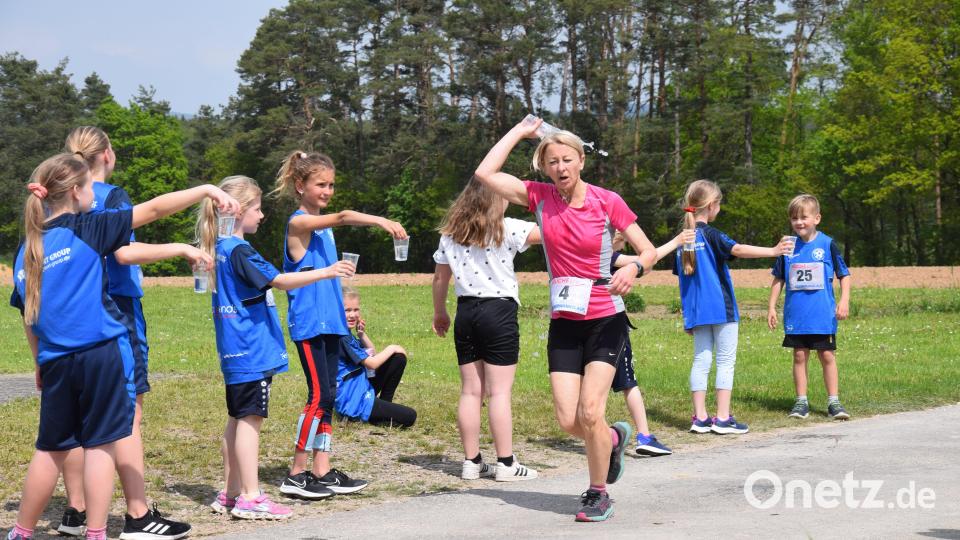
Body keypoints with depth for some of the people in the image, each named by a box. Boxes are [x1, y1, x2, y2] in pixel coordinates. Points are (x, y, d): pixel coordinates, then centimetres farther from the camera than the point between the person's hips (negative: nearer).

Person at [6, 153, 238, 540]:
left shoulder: (26, 250, 11)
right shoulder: (87, 229, -4)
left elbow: (29, 316, 18)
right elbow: (154, 209, -5)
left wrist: (40, 366, 28)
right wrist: (207, 190, 0)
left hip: (56, 361, 5)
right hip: (102, 353, -5)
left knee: (50, 450, 15)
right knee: (100, 445, 2)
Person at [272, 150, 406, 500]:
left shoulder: (324, 227, 17)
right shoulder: (299, 222, -10)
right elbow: (343, 217, -27)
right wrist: (381, 221, -42)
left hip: (330, 322, 8)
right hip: (308, 323, -8)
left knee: (327, 396, 8)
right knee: (319, 395, -10)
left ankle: (323, 471, 12)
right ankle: (297, 474, -2)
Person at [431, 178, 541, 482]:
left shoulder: (450, 234, 8)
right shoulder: (506, 229, -7)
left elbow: (440, 278, 12)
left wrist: (439, 313, 24)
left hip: (466, 313, 5)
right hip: (499, 311, -5)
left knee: (470, 391, 9)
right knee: (499, 392, -2)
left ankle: (471, 462, 12)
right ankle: (505, 464, 1)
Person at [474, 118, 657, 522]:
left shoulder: (607, 201, -8)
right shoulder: (540, 197, -1)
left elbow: (649, 250, -5)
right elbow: (485, 173, -9)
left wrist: (634, 269, -27)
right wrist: (520, 131, -3)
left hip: (605, 320, -3)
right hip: (564, 322, 3)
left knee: (589, 413, -12)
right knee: (567, 420, -2)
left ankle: (599, 493, 9)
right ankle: (614, 438, 32)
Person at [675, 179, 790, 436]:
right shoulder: (710, 234, -10)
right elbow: (737, 249, -24)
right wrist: (773, 251, -23)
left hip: (696, 310, 7)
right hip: (720, 307, -7)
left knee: (701, 360, 8)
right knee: (726, 360, 0)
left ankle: (700, 417, 6)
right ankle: (722, 418, -2)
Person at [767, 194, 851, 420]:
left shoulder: (827, 244, -2)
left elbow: (844, 275, 3)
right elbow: (778, 279, 13)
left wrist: (844, 300, -7)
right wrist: (771, 307, 9)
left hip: (823, 314, -2)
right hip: (795, 315, 2)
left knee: (827, 356, 1)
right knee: (799, 356, 6)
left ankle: (834, 402, 7)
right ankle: (801, 402, 12)